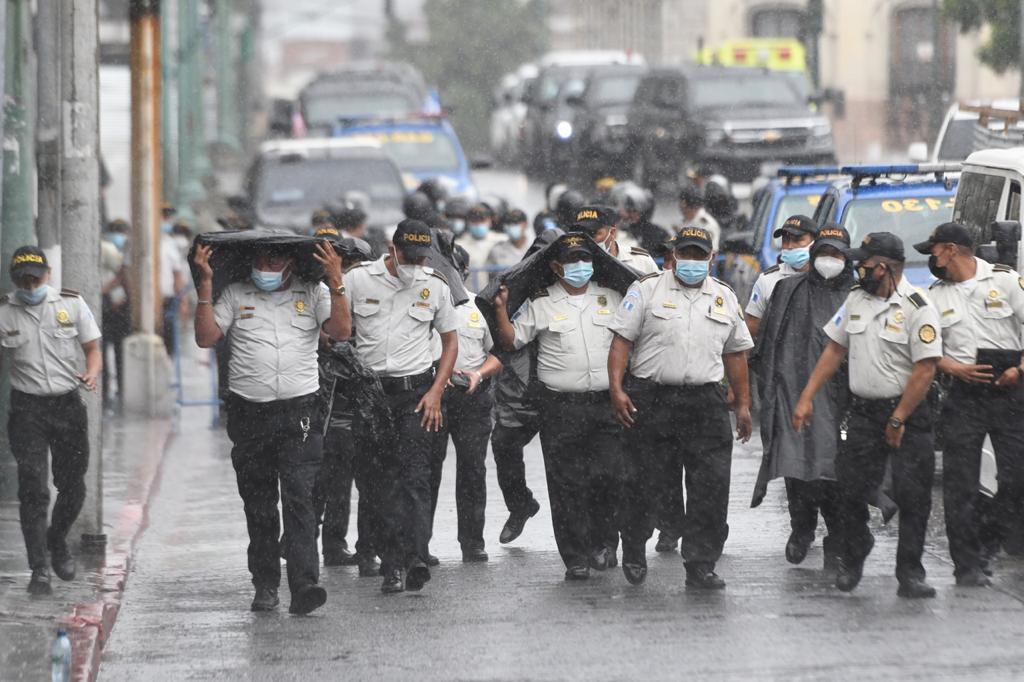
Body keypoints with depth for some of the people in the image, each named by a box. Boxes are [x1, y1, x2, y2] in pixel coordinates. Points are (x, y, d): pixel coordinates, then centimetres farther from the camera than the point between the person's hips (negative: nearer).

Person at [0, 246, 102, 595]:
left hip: (68, 407, 2)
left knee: (72, 488, 8)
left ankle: (57, 541, 36)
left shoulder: (72, 304, 3)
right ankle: (39, 569, -5)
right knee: (33, 490, -9)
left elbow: (93, 350, 8)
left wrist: (92, 374, -13)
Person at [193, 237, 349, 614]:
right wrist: (206, 285, -4)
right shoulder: (235, 294, 10)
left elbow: (341, 330, -3)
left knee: (299, 499, -13)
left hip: (299, 413, -2)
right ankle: (265, 586, 17)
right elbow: (205, 337, 2)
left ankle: (304, 586, -21)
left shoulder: (312, 293, 9)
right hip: (249, 413, 2)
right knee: (258, 506, 7)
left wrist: (336, 283, -11)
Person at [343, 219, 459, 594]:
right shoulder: (358, 279, -1)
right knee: (384, 479, 0)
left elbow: (450, 340, 13)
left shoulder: (435, 285, 5)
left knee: (415, 477, -13)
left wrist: (435, 392, 2)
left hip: (417, 392, 0)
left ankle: (414, 559, -23)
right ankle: (394, 565, 4)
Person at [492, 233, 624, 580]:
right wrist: (501, 309, -4)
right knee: (566, 486, -1)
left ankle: (603, 543, 14)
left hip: (605, 404, 2)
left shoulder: (611, 297, 13)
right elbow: (511, 340, 6)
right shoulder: (540, 303, 6)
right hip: (560, 407, -2)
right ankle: (576, 558, 5)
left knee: (609, 476, -6)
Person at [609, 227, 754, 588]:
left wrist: (743, 404, 16)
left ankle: (700, 565, 1)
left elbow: (735, 354, 20)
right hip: (652, 401, -3)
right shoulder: (647, 289, 2)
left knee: (712, 487, -4)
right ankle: (633, 554, 22)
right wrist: (616, 389, -12)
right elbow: (622, 340, -2)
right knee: (647, 483, 2)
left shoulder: (724, 298, 15)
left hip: (707, 402, 3)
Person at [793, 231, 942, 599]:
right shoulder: (856, 299, 8)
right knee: (851, 490, 2)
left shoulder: (917, 307, -13)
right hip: (862, 412, 5)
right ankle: (852, 560, 20)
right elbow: (834, 349, 15)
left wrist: (898, 420, -15)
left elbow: (925, 369, -16)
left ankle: (910, 574, 1)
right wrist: (807, 398, 8)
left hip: (907, 413, -5)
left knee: (913, 497, -5)